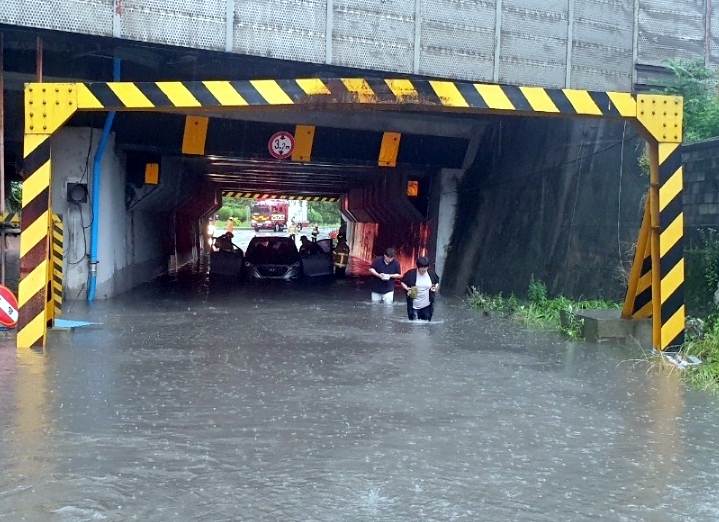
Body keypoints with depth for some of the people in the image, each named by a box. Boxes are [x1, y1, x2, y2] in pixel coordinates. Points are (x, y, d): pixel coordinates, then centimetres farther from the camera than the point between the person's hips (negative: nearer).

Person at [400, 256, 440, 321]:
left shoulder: (431, 273, -2)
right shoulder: (411, 273, -10)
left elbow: (437, 283, 15)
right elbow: (402, 282, 1)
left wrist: (436, 287, -6)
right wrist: (407, 289, -17)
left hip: (427, 305, 3)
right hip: (414, 305, -2)